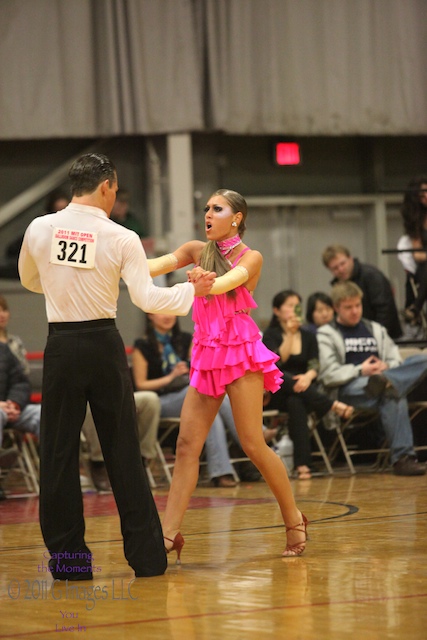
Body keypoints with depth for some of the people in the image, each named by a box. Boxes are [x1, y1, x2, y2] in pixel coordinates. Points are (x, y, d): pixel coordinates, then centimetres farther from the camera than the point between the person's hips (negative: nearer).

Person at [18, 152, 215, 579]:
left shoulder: (39, 230, 1)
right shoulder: (121, 239, -6)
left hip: (60, 347, 1)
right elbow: (147, 299, -9)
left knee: (58, 452, 7)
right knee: (123, 452, 7)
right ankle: (147, 556, 11)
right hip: (104, 345, -1)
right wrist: (192, 290, 6)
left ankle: (67, 557, 6)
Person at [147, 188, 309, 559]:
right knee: (187, 444, -3)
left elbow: (230, 280, -21)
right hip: (206, 356, 5)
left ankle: (294, 520, 9)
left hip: (241, 353, -5)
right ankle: (169, 534, -7)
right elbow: (160, 264, -5)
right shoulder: (197, 251, 11)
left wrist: (206, 281, -45)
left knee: (252, 443, -6)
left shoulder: (251, 258, 0)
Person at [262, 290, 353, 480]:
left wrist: (308, 377, -21)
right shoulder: (271, 335, 7)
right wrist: (290, 333, -15)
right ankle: (334, 406, -44)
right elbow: (278, 361, -12)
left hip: (302, 389, 1)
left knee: (296, 402, -37)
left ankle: (302, 463, -47)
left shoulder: (308, 336, 16)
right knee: (283, 378, -38)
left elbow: (314, 366, 2)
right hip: (276, 393, -1)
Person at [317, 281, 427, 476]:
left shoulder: (375, 329, 30)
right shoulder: (327, 334, 11)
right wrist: (360, 371, -17)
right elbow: (328, 374, -5)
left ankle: (386, 382, -49)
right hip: (349, 390, -6)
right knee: (394, 397, -42)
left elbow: (396, 360, 20)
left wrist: (386, 368, -6)